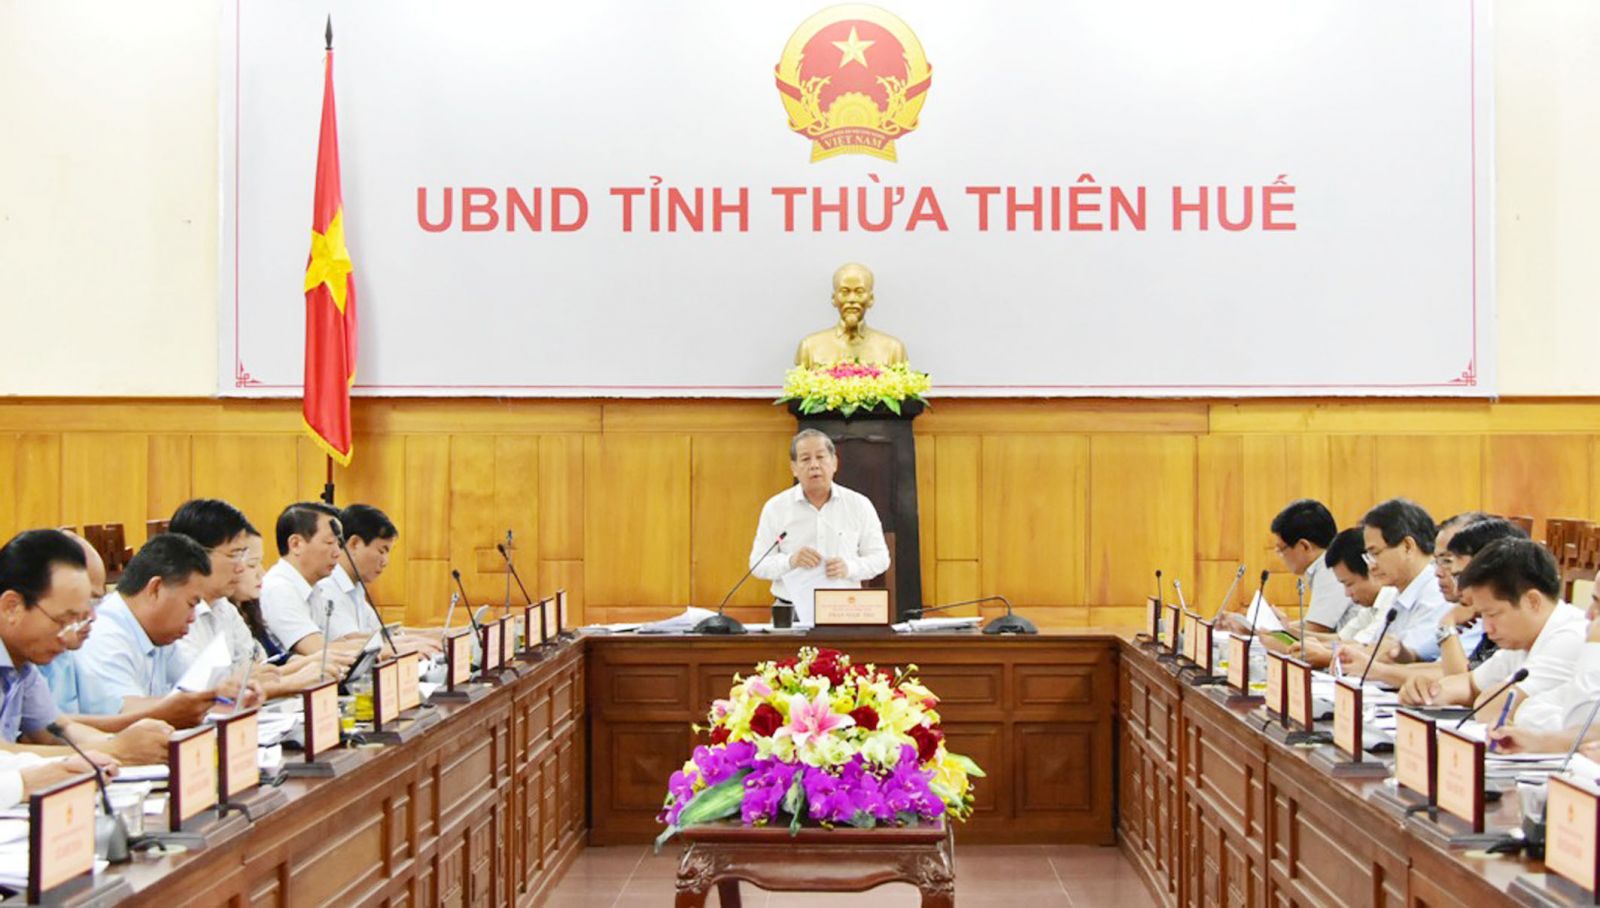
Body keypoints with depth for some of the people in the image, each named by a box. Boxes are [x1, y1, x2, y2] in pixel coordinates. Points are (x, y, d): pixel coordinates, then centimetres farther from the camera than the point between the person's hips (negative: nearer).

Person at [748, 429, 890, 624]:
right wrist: (790, 561, -15)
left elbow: (880, 557, 10)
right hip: (792, 612, 0)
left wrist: (849, 568, -10)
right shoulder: (775, 507, 6)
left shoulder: (859, 505, 7)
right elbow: (758, 564, 5)